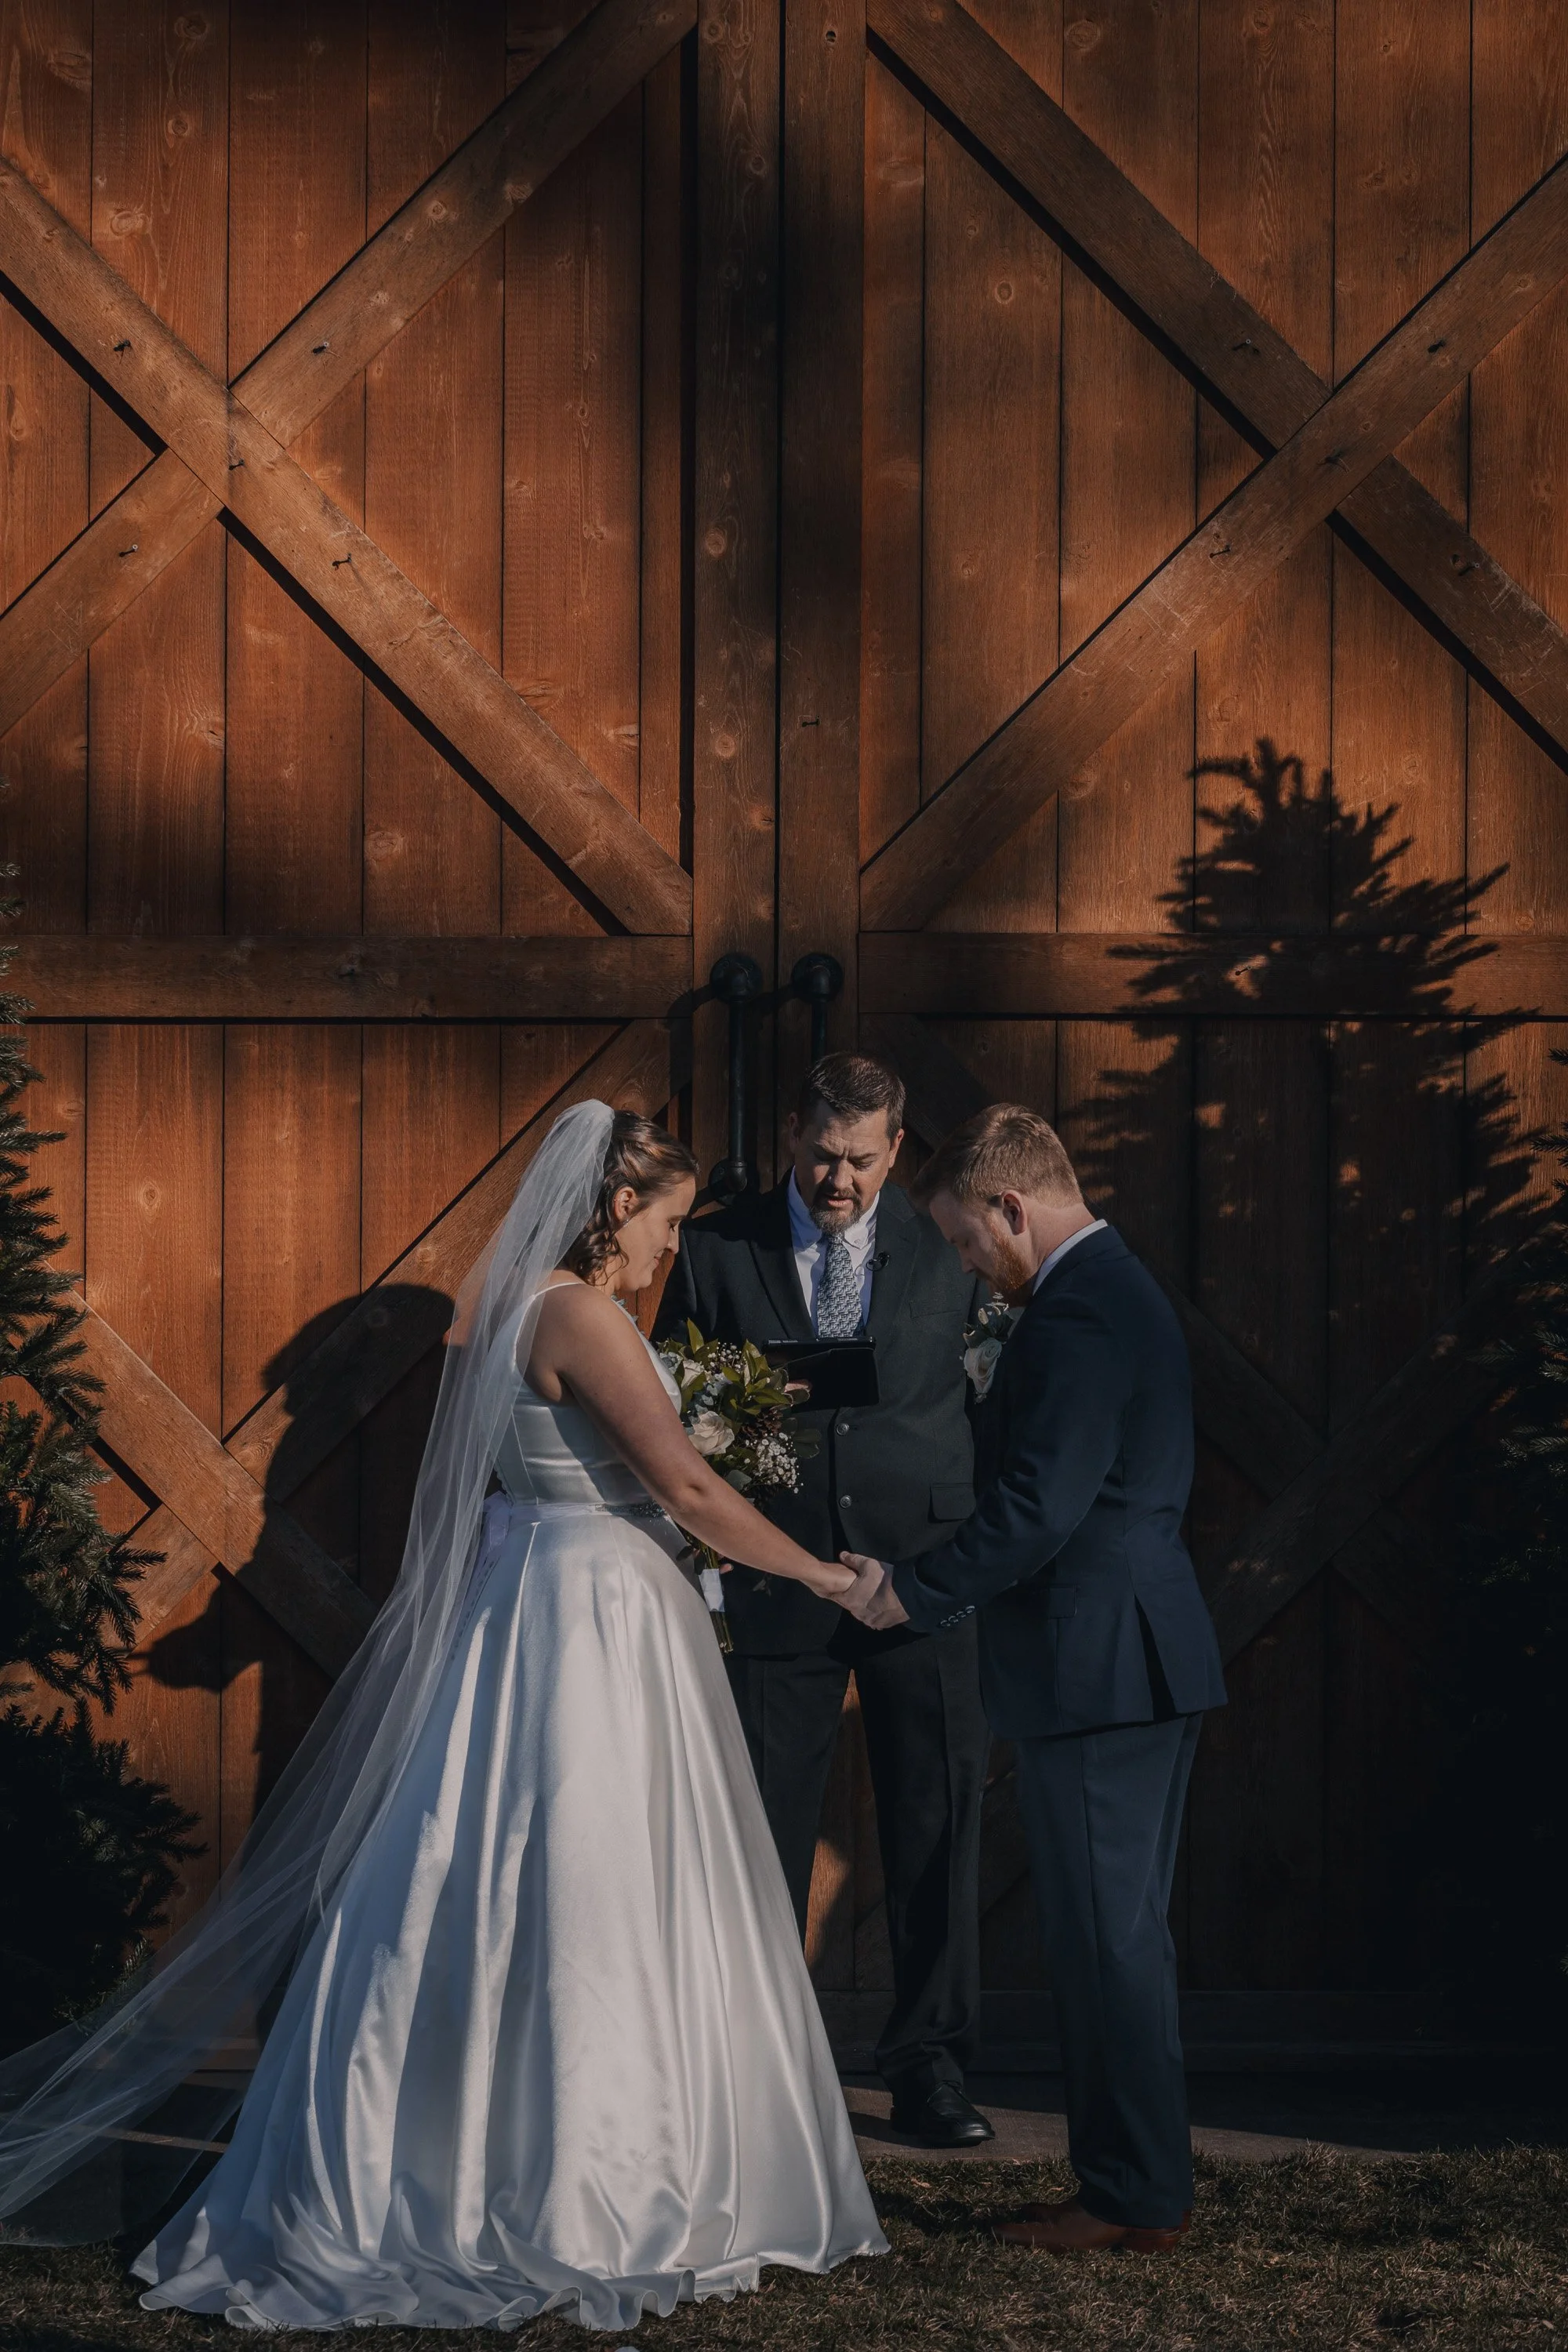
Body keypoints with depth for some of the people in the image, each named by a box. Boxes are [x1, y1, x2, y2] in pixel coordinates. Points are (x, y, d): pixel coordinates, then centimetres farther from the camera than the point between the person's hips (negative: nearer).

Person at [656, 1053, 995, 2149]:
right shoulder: (719, 1250, 3)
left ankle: (931, 2070, 13)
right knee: (763, 1836, 5)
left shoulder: (946, 1248, 3)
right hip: (778, 1580, 0)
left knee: (939, 1831, 3)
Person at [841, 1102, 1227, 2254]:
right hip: (1147, 1658, 11)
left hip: (1096, 1673, -11)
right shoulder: (1122, 1288, 16)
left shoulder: (1077, 1314, -17)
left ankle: (1134, 2198, 3)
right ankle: (1146, 2183, 21)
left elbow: (1038, 1510, -23)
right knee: (1124, 1934, 15)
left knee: (1106, 1938, -3)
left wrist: (911, 1591, -11)